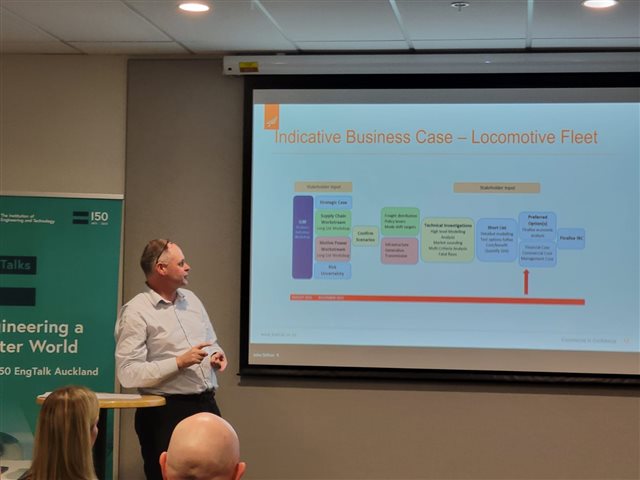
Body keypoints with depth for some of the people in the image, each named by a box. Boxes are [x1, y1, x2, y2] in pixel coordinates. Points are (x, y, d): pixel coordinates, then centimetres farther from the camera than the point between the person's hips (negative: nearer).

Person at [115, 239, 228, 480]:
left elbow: (211, 342, 24)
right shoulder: (136, 312, -11)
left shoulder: (191, 299, 13)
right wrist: (179, 363, -22)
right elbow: (127, 373, -17)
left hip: (206, 405, 7)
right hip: (165, 412, -7)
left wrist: (217, 355, 0)